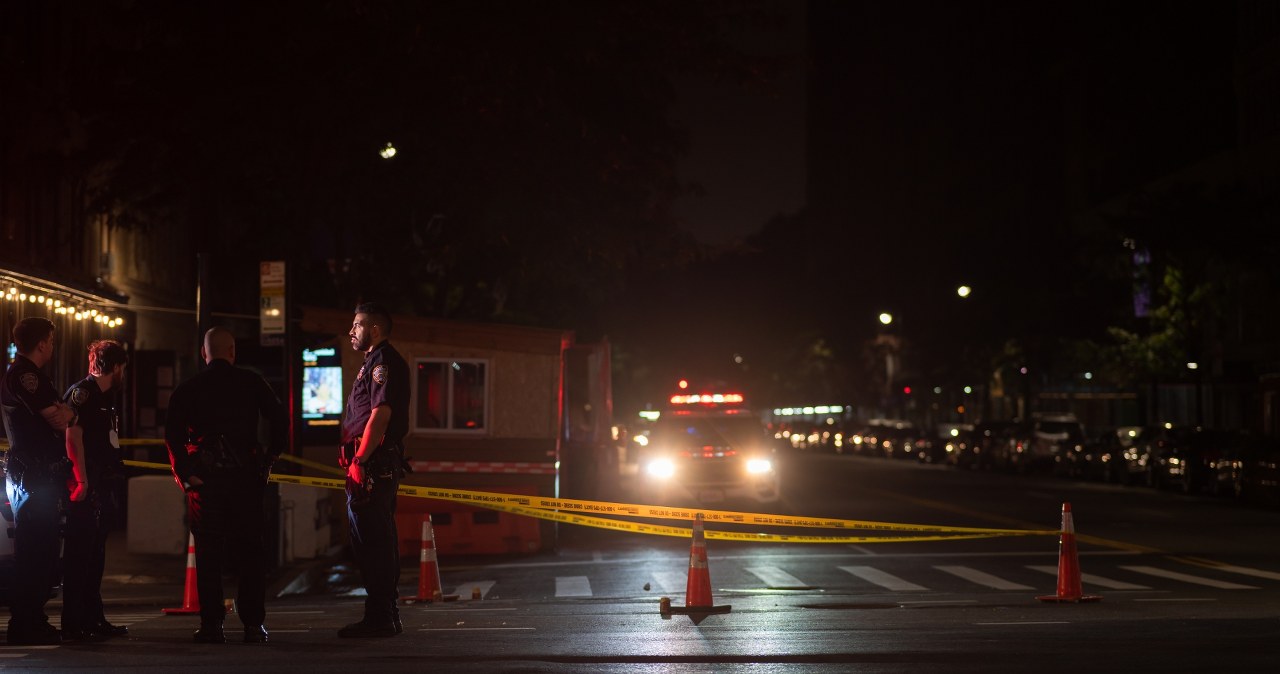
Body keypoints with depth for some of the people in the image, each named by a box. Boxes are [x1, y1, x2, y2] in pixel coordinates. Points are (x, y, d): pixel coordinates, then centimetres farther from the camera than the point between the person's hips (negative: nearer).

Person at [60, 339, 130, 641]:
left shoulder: (105, 397, 20)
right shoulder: (82, 393, -9)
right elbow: (73, 435, -17)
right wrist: (82, 480, -22)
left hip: (105, 487, 10)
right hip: (87, 490, -10)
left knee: (95, 555, 14)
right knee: (79, 555, -9)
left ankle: (93, 619, 21)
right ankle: (74, 624, -9)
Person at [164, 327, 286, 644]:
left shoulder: (188, 389, 4)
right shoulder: (251, 382, 4)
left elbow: (172, 434, -6)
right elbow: (280, 419, -1)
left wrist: (183, 474, -2)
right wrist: (269, 458, 8)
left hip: (205, 478, 0)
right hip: (246, 475, 0)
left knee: (208, 553, 4)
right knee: (250, 551, 5)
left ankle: (211, 625, 1)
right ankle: (253, 624, 2)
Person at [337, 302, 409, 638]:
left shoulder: (384, 363, -11)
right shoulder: (374, 363, 22)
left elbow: (381, 414, -20)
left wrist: (359, 461, -22)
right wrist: (355, 460, 18)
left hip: (374, 466, -11)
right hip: (374, 467, 11)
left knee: (374, 542, -10)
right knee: (379, 542, 13)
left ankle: (381, 619, -9)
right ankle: (385, 616, 19)